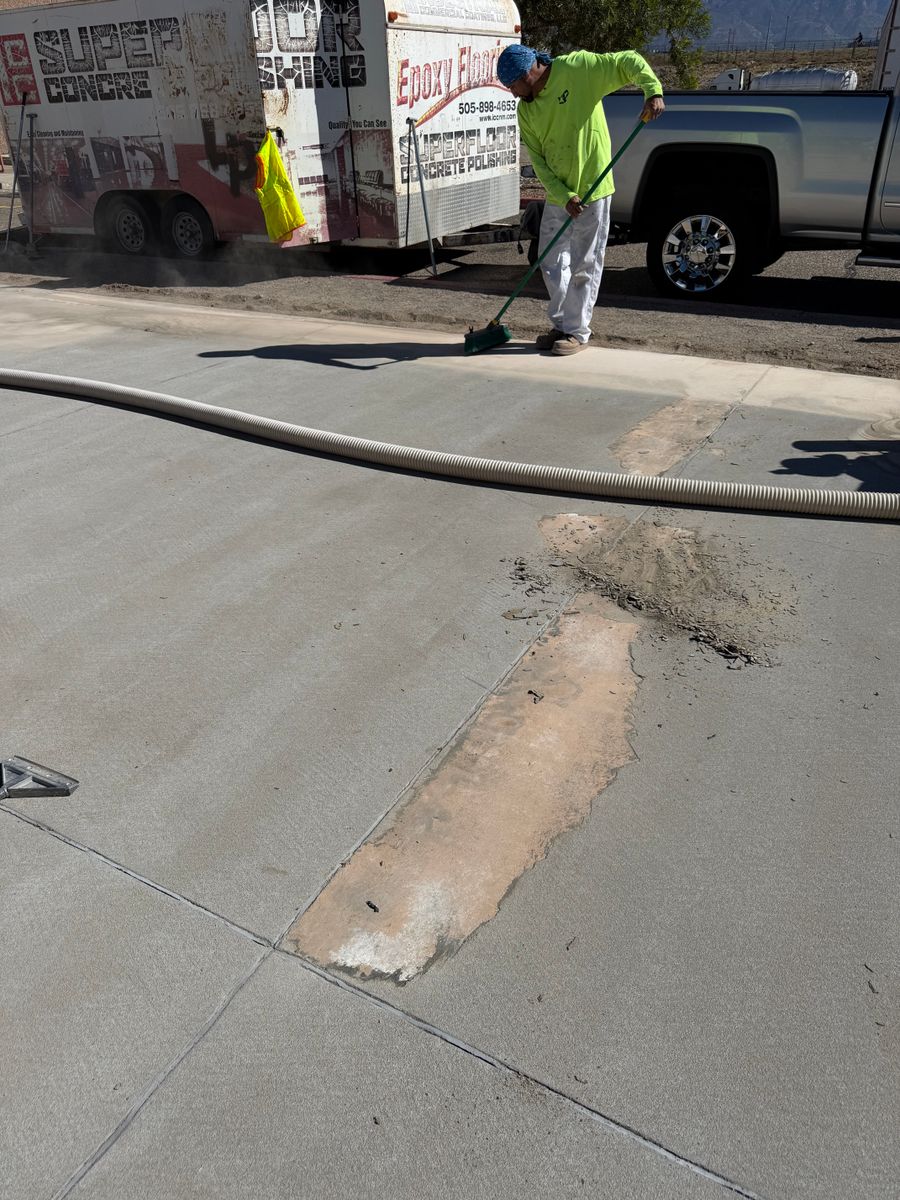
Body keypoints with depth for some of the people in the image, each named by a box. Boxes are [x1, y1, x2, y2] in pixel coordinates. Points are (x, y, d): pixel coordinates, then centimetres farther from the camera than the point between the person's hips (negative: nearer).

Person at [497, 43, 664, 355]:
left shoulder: (577, 68, -10)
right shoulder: (526, 111, 4)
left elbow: (630, 61, -8)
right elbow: (538, 162, 1)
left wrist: (653, 92, -25)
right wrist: (563, 196, -11)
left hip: (592, 190, -6)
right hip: (557, 195, 6)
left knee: (584, 267, -1)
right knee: (551, 264, 10)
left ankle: (577, 332, 8)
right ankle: (561, 324, 25)